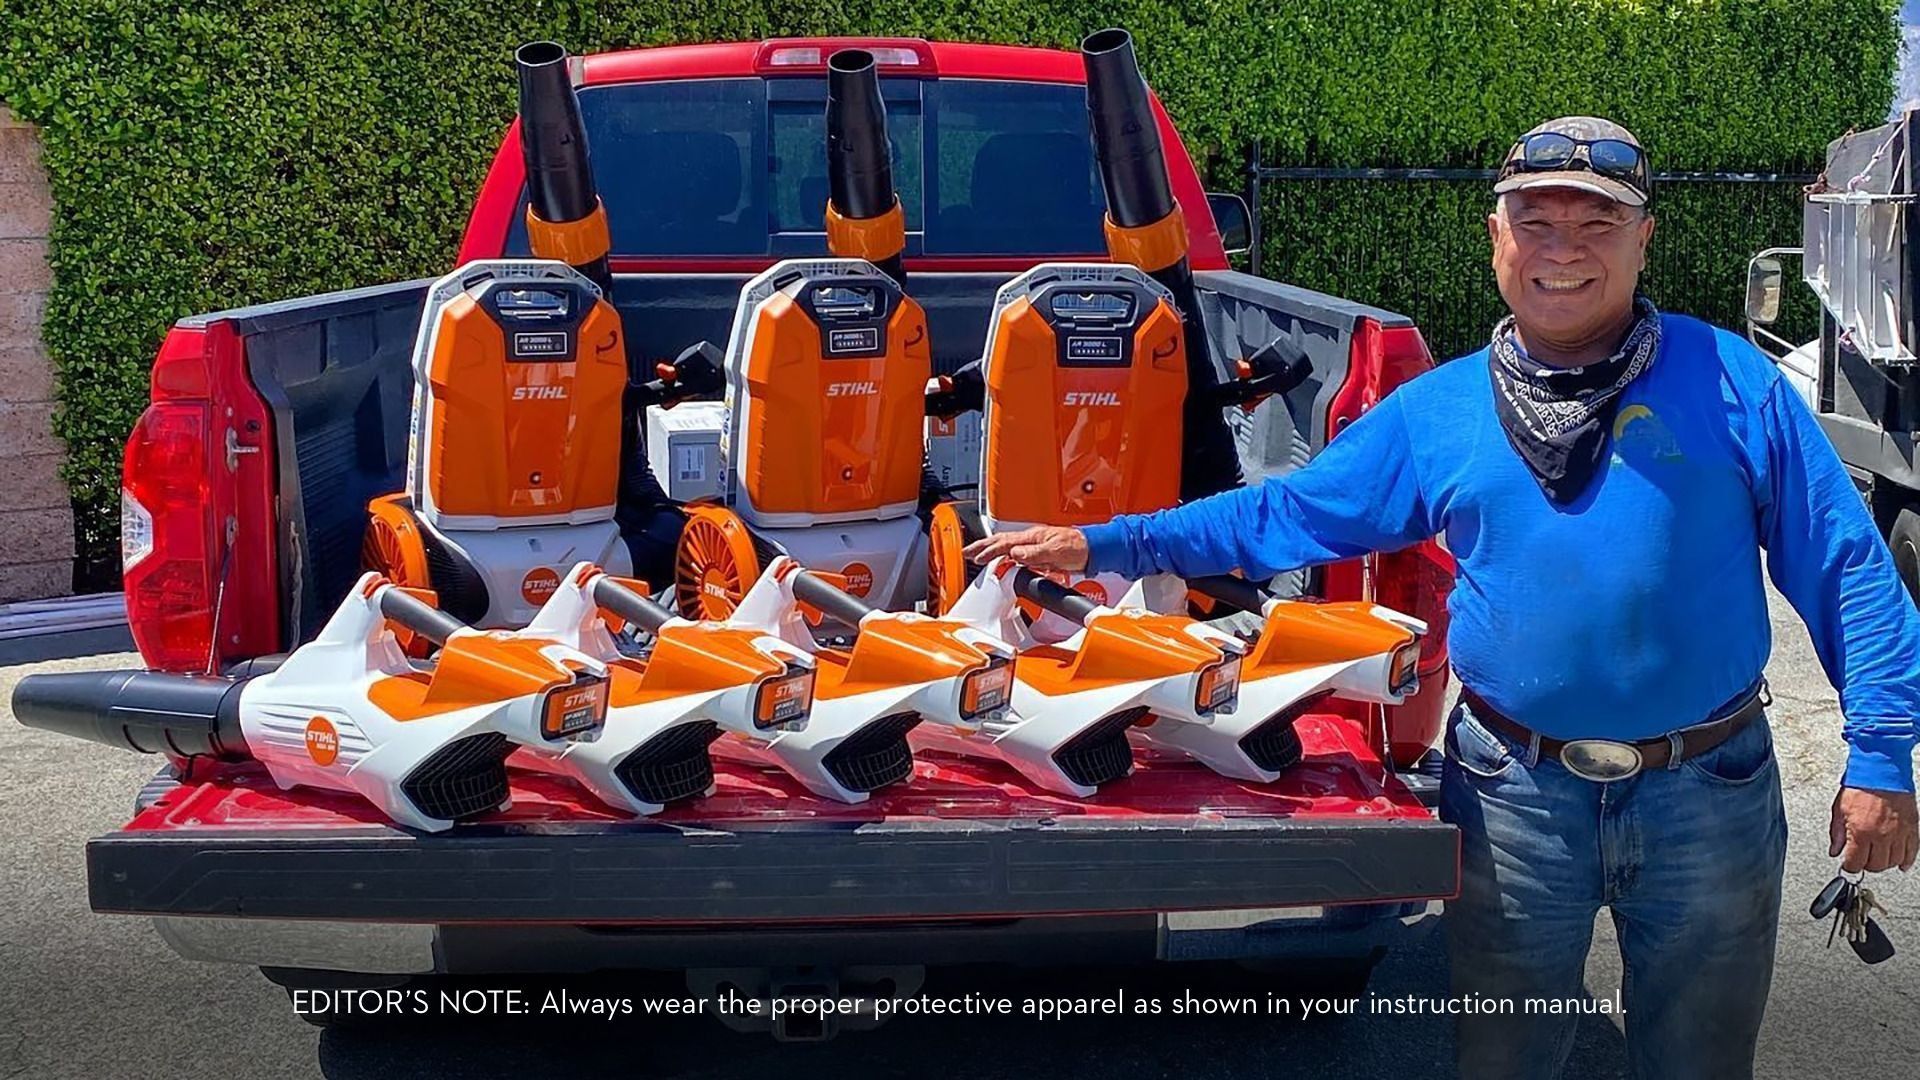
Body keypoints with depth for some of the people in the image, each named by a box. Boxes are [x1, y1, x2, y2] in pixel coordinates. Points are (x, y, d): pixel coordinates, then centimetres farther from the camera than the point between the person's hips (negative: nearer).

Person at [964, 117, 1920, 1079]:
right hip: (1516, 793, 1)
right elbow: (1284, 513, 9)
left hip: (1708, 793, -1)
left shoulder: (1729, 382, -3)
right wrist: (1104, 545, 3)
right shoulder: (1436, 410, 4)